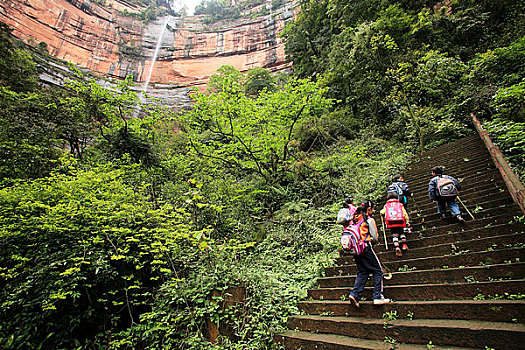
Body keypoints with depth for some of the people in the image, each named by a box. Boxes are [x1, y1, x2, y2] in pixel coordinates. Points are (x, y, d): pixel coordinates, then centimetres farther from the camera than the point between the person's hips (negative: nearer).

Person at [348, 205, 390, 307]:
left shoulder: (353, 220, 17)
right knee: (378, 271, 4)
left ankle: (355, 294, -2)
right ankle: (378, 297, -1)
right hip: (365, 247, -6)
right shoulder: (367, 219, 0)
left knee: (362, 272, 10)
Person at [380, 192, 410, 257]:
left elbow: (382, 212, 18)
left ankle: (397, 247, -16)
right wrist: (408, 221, 24)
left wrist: (381, 212, 41)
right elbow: (405, 213, 18)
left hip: (391, 222, -1)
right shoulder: (400, 204, 22)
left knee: (394, 235, 3)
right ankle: (404, 244, 12)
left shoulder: (386, 206, 19)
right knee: (402, 232, 26)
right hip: (400, 221, 1)